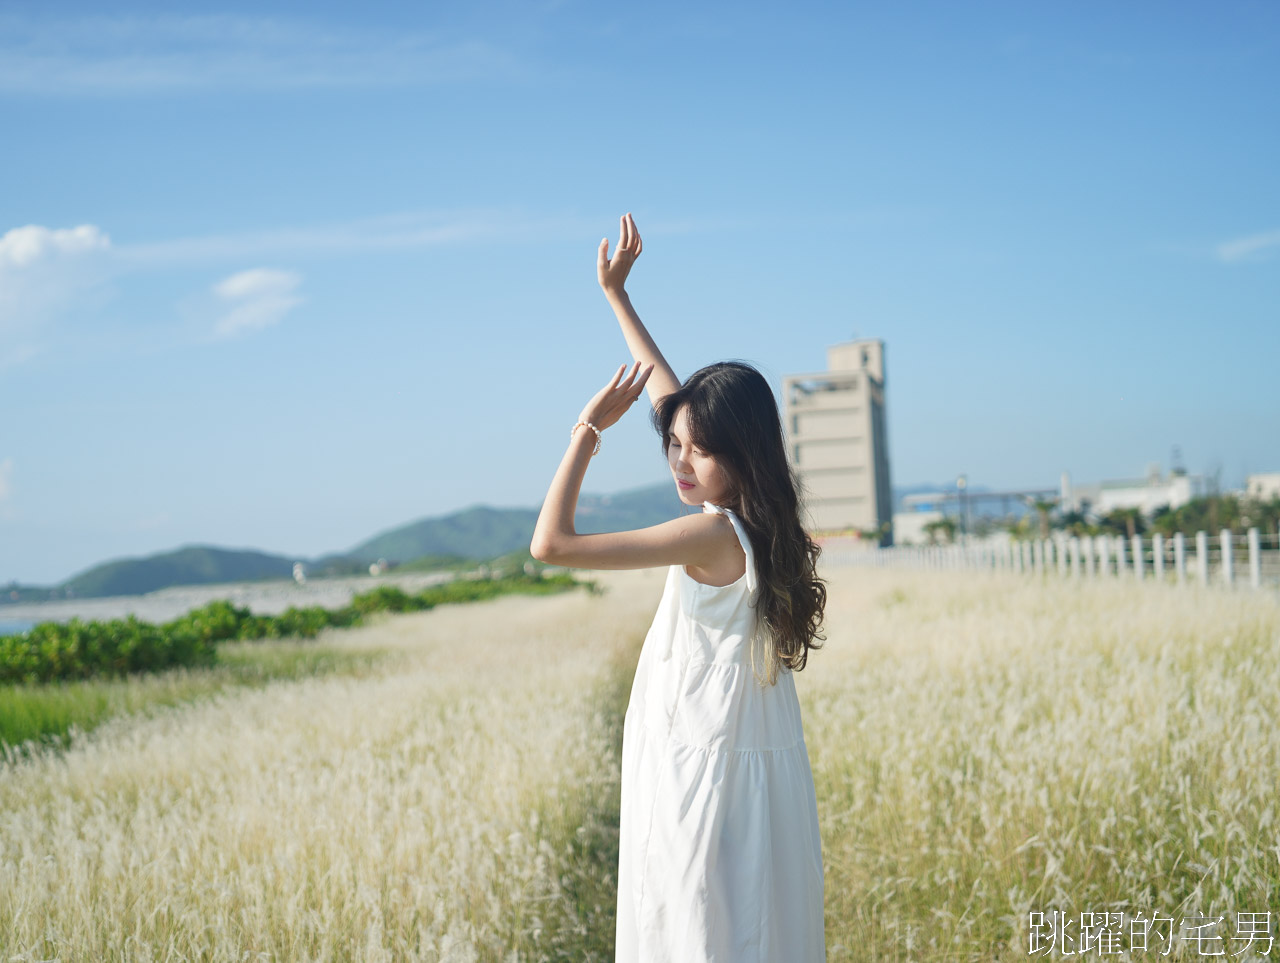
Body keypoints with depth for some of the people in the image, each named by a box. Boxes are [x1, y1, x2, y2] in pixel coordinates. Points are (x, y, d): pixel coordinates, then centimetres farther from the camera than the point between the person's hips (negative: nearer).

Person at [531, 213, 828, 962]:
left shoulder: (714, 535, -21)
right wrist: (617, 295, 22)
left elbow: (551, 544, -22)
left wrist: (590, 428, -13)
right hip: (752, 765, 9)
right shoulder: (747, 518, 3)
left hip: (710, 772, -9)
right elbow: (667, 392, 15)